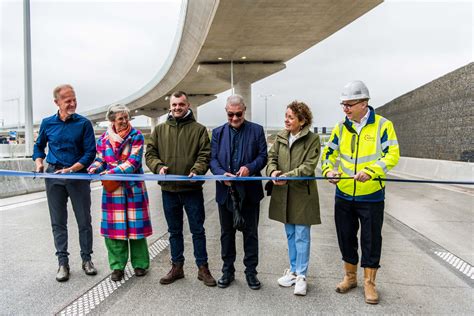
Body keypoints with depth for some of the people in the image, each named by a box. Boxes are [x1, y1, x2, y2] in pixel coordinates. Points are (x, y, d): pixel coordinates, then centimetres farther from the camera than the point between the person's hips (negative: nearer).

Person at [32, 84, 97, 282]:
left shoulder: (84, 123, -2)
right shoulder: (47, 123, 5)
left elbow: (90, 152, -5)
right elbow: (39, 146, 20)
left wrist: (71, 169, -16)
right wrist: (39, 162, 1)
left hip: (78, 176, -2)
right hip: (54, 176, 2)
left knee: (84, 221, 4)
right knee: (58, 222, 7)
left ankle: (86, 259, 19)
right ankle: (63, 262, 19)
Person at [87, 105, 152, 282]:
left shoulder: (136, 136, -4)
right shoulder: (104, 138, 6)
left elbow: (133, 162, -13)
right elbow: (100, 160, 12)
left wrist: (112, 172, -21)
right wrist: (93, 169, -10)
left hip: (133, 188, -2)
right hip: (112, 188, 3)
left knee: (135, 225, 5)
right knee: (114, 227, 4)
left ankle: (140, 264, 21)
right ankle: (117, 266, 18)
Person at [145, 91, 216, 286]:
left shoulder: (198, 129, 0)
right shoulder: (160, 129, 8)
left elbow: (205, 155, -5)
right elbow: (150, 153, 7)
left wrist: (196, 170, -22)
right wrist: (158, 166, -12)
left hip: (192, 189, -3)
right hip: (168, 189, 3)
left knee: (198, 230, 7)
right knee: (174, 231, 15)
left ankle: (203, 268, 21)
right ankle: (176, 267, 30)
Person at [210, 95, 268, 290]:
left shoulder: (256, 130, 2)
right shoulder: (218, 133, 8)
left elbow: (263, 156, -2)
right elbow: (213, 159, 2)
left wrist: (250, 168, -21)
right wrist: (222, 174, -18)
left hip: (249, 190, -2)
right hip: (225, 191, 2)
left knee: (250, 233, 8)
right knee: (227, 232, 13)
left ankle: (251, 271, 23)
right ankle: (227, 270, 28)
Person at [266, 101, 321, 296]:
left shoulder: (312, 139, -9)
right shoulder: (281, 137, 6)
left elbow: (309, 166, -15)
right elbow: (272, 157, 5)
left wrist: (288, 175, -25)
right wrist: (273, 171, -16)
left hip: (302, 194, -5)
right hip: (283, 193, 5)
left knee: (302, 236, 3)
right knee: (290, 234, 16)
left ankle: (301, 275, 16)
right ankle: (293, 270, 31)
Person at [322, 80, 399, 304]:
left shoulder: (383, 125, -8)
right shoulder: (341, 127, 3)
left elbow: (392, 155, -15)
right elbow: (329, 153, 6)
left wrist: (370, 171, -30)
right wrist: (329, 170, -14)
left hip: (371, 196, -3)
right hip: (343, 195, 4)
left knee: (371, 240, 8)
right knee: (346, 237, 15)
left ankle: (369, 283, 28)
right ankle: (350, 277, 34)